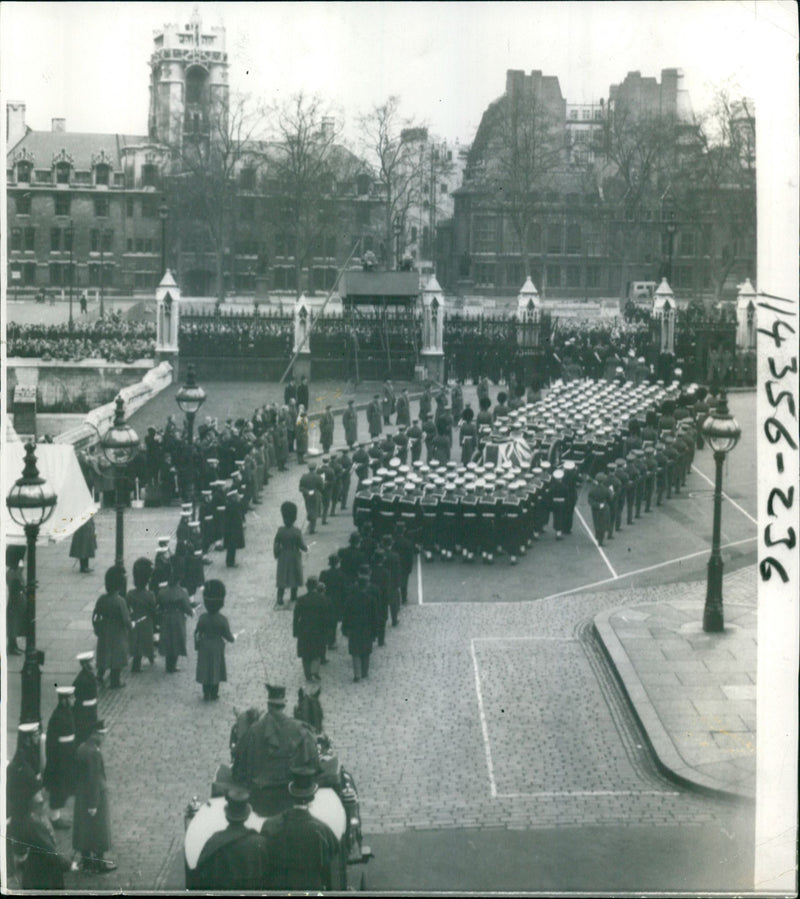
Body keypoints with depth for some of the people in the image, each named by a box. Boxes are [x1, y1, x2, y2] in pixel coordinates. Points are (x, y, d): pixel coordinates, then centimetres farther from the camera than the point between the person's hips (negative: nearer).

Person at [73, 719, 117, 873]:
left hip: (81, 795, 8)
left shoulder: (81, 748, 0)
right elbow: (94, 779, -24)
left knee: (84, 827, 19)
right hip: (95, 796, -8)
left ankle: (86, 860, 32)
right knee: (98, 830, 7)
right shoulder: (94, 753, -27)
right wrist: (93, 804, -20)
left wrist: (78, 790, 18)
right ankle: (97, 864, 19)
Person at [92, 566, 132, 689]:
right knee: (117, 657, 10)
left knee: (103, 654, 23)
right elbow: (126, 620, -22)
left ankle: (100, 676, 24)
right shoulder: (120, 601, -23)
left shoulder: (102, 599, -8)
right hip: (118, 633, -4)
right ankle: (115, 682, 20)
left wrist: (97, 629, 12)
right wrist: (129, 628, -2)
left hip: (104, 633, 4)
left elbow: (95, 617, -1)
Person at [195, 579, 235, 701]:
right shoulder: (222, 620, -19)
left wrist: (197, 645, 13)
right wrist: (233, 639, 11)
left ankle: (206, 694, 20)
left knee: (205, 669, 13)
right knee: (216, 670, 13)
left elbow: (197, 633, -3)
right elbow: (228, 636, -11)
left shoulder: (202, 618, -13)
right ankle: (214, 694, 22)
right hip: (217, 648, -2)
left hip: (204, 648, 2)